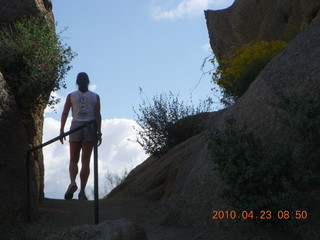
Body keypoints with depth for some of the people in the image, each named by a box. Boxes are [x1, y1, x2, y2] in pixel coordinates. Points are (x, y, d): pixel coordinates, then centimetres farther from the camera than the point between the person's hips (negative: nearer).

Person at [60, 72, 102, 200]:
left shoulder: (71, 96, 5)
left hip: (75, 127, 0)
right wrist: (99, 133, -2)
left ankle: (72, 182, -19)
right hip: (89, 128, 0)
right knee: (86, 161, 1)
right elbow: (97, 115, -2)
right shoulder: (95, 97, 5)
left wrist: (61, 130, 2)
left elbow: (64, 114, 0)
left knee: (73, 160, 8)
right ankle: (82, 191, -4)